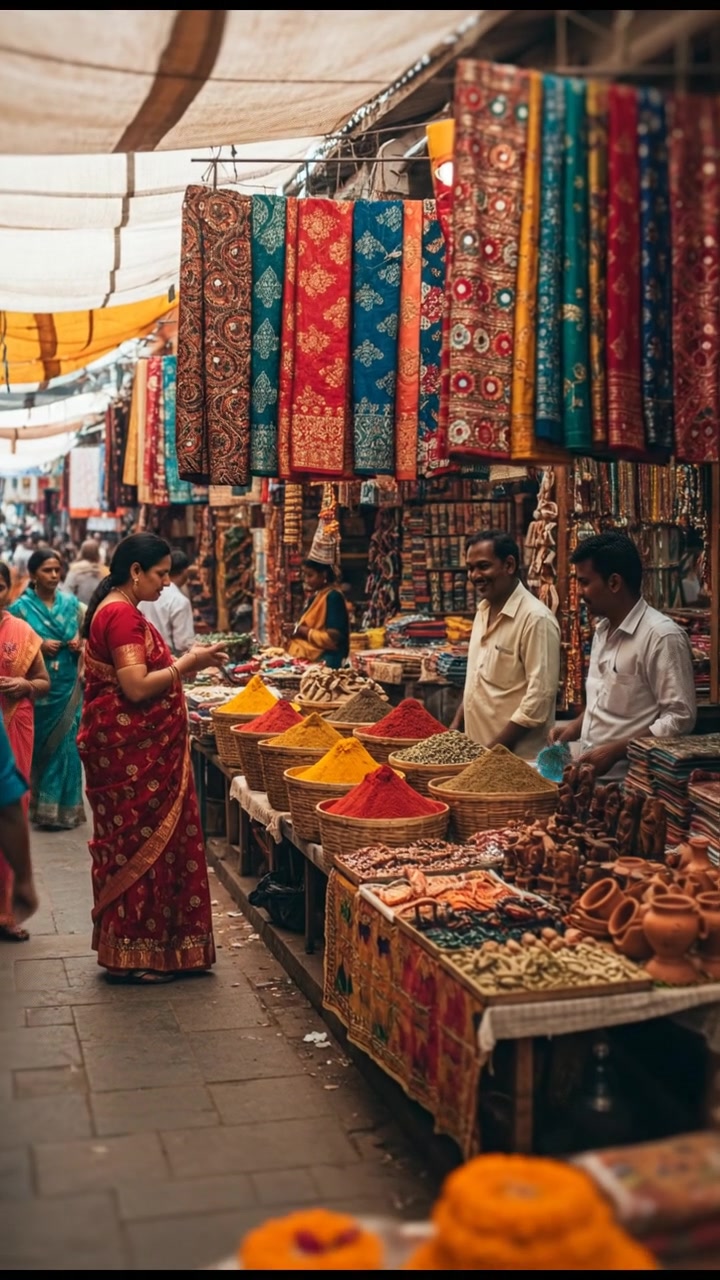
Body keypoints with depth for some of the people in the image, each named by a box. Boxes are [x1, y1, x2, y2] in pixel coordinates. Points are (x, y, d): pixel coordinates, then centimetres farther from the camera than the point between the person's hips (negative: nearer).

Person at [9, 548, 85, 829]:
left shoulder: (71, 603, 6)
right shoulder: (21, 607, -4)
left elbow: (84, 639, 16)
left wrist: (79, 645, -5)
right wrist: (39, 647, -16)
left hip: (68, 688, 3)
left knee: (66, 745, 3)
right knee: (39, 747, 5)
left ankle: (64, 808, 14)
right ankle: (41, 807, 17)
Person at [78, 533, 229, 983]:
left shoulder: (115, 610, 15)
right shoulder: (122, 614, -17)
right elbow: (137, 687, -22)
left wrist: (184, 663, 12)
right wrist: (187, 663, -12)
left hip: (136, 748, 11)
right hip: (132, 751, -11)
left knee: (132, 841, 15)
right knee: (140, 843, -3)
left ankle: (130, 945, 24)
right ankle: (133, 954, 7)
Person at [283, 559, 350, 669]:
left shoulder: (333, 597, -12)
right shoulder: (315, 597, 16)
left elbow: (333, 638, -18)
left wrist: (300, 630, -13)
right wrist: (294, 630, 2)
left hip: (325, 662, -9)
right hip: (309, 659, 9)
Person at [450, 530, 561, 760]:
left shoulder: (536, 619, -17)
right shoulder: (484, 611, 9)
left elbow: (540, 698, -20)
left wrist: (497, 748, -20)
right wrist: (456, 724, 10)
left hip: (516, 757, -7)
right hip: (477, 750, 7)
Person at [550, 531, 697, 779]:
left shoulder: (662, 636, -14)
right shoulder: (603, 631, 12)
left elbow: (680, 719, -17)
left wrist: (615, 751, -19)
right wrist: (577, 726, 8)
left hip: (626, 778, -7)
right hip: (592, 770, 7)